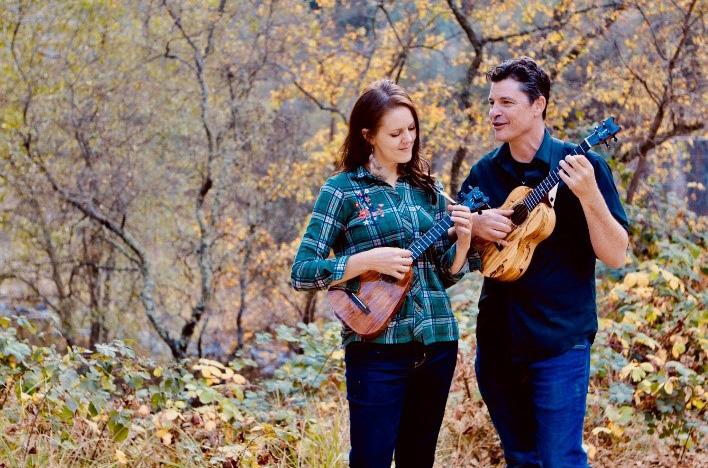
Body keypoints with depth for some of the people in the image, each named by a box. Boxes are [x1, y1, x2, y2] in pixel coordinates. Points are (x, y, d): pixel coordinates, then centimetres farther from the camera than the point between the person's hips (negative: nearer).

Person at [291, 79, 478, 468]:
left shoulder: (427, 188, 11)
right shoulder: (342, 189, -4)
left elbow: (446, 274, 14)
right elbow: (301, 273, -9)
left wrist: (463, 238, -6)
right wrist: (370, 260, -18)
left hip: (438, 344, 5)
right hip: (378, 349, -5)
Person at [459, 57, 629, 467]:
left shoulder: (580, 166, -8)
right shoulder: (484, 173, 6)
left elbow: (615, 256, -11)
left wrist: (589, 195, -27)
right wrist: (475, 226, -7)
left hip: (559, 342, -5)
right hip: (498, 340, 5)